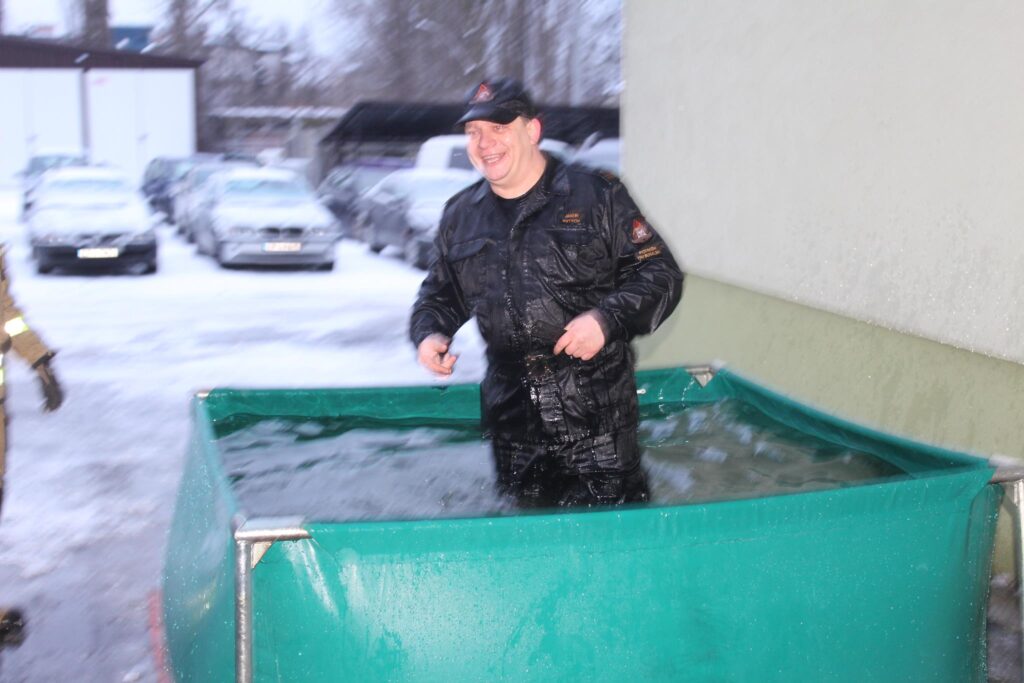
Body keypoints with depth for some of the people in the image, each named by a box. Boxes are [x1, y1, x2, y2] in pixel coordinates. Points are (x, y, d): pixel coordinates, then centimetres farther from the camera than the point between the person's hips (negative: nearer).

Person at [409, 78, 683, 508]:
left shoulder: (597, 195, -2)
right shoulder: (460, 216, 12)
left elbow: (660, 273, -2)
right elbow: (439, 293, 25)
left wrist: (607, 318, -18)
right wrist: (429, 332, 3)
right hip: (511, 415, 4)